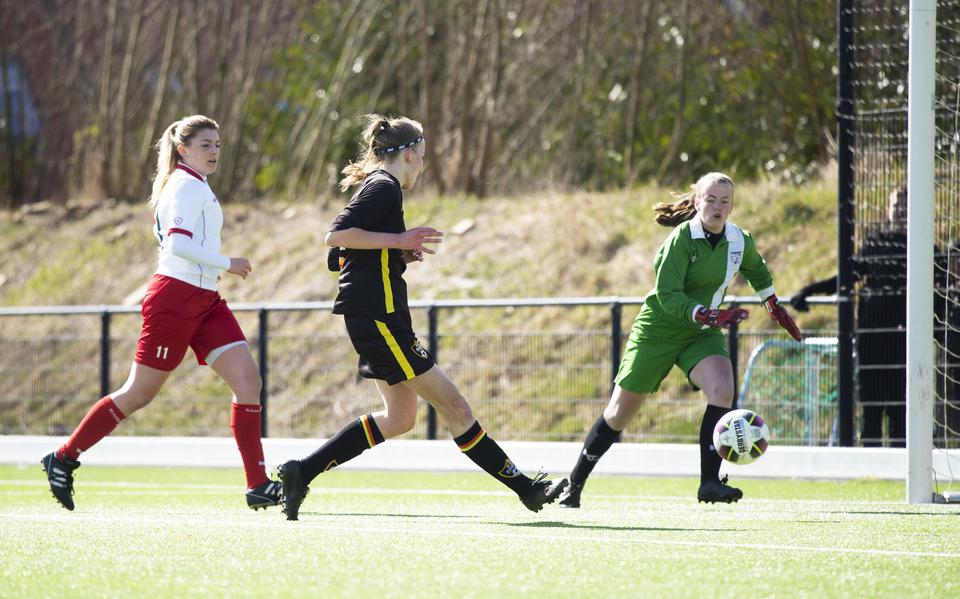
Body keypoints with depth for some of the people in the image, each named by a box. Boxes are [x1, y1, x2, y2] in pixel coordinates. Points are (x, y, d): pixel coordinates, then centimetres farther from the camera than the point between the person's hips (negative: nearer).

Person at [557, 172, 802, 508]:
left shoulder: (740, 241, -3)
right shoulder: (683, 238, -20)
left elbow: (757, 271, 21)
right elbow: (667, 294, -27)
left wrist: (775, 308, 28)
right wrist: (708, 315, -38)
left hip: (701, 334, 4)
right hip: (659, 329, -4)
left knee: (722, 388, -26)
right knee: (619, 414, 2)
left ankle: (710, 481, -24)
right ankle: (574, 484, 20)